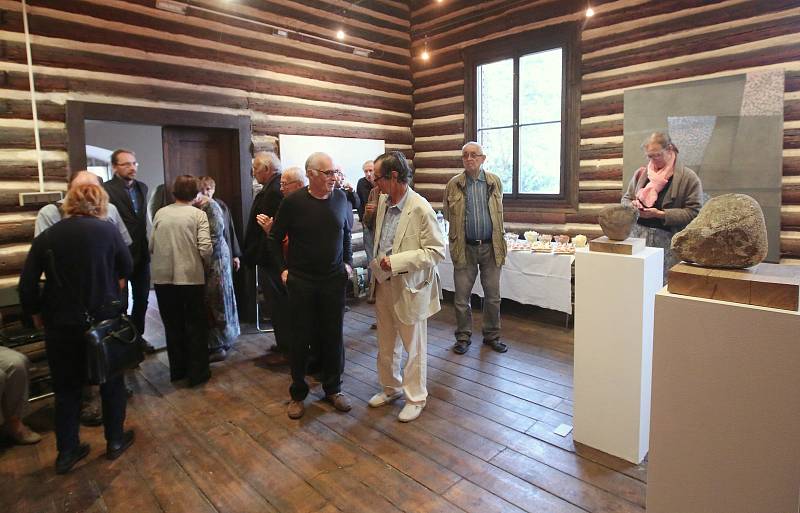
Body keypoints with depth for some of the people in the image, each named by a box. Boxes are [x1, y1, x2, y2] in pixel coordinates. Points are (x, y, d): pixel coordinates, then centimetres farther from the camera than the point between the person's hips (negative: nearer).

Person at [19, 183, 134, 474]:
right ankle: (115, 441, 27)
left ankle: (66, 452, 26)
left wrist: (37, 316, 11)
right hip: (104, 319, -1)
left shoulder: (46, 237, -3)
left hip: (61, 324, 2)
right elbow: (127, 269, 4)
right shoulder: (108, 230, -9)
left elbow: (27, 286, -3)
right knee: (111, 382, 16)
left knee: (67, 388, 16)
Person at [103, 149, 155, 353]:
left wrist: (146, 246, 9)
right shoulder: (107, 189, -13)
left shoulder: (142, 187, 9)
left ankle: (138, 335, 31)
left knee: (142, 299, 15)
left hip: (141, 253, 6)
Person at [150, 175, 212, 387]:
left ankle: (177, 370, 28)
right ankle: (197, 373, 16)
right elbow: (205, 249, -14)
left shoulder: (160, 213, 3)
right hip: (191, 276, -3)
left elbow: (151, 246, 2)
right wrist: (204, 261, 7)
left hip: (163, 278, 3)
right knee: (196, 326, 11)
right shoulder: (198, 214, -6)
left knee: (172, 326, 17)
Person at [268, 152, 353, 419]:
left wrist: (348, 262, 8)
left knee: (334, 336, 10)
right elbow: (274, 238, 2)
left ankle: (333, 388, 29)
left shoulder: (340, 198, -1)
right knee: (300, 339, 8)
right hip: (301, 282, -2)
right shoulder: (293, 201, -10)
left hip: (334, 280, 2)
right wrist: (283, 268, -3)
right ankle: (298, 394, 26)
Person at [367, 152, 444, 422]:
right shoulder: (383, 201, 3)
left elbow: (437, 250, -18)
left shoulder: (421, 209, -20)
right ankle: (391, 388, 41)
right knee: (385, 344, 20)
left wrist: (396, 261, -24)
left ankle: (415, 398, 28)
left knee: (413, 346, 10)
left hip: (409, 287, -7)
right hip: (383, 284, 7)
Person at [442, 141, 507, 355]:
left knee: (493, 295, 9)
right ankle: (463, 337, 21)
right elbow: (447, 214, 9)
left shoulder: (495, 182, 4)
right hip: (465, 248, -1)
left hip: (491, 247, 1)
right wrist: (460, 230, 9)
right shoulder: (454, 184, -2)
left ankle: (492, 335, 26)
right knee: (461, 296, 5)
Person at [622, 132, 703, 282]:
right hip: (637, 236, 4)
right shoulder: (641, 173, 14)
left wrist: (661, 214, -14)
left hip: (667, 242, -3)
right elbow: (625, 199, 22)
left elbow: (694, 212, -6)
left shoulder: (689, 178, 0)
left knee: (663, 283, -9)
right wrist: (633, 205, -2)